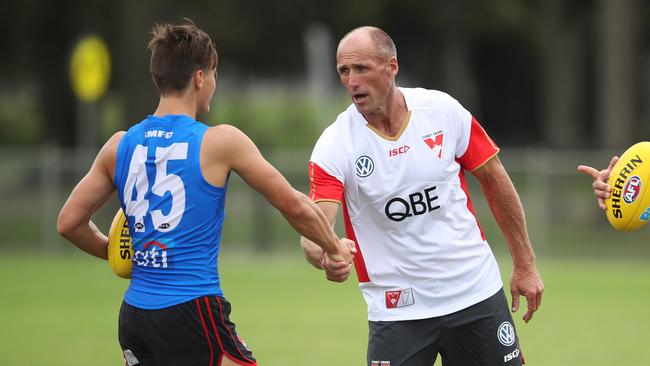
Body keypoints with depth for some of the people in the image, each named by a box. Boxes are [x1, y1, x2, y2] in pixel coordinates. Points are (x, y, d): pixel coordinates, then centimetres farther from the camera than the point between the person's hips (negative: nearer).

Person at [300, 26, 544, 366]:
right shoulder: (334, 146, -12)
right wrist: (327, 258, -45)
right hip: (396, 310, -2)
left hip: (475, 291, 2)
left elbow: (494, 181, 6)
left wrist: (525, 264, 7)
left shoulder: (443, 110, -5)